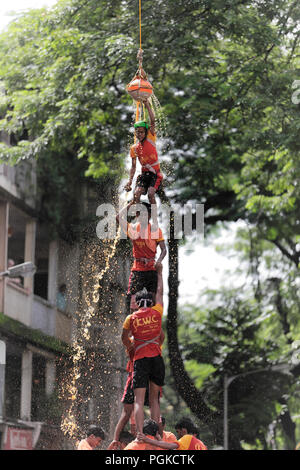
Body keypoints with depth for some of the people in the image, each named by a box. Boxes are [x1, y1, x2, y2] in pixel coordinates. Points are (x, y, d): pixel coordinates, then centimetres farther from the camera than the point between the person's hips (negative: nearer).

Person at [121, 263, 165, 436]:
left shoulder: (131, 318, 5)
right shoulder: (157, 312, 7)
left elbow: (125, 338, 19)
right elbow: (160, 292, 23)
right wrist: (159, 272, 37)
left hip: (140, 359, -2)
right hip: (157, 358, 2)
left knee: (139, 400, -6)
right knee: (154, 398, 13)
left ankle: (140, 435, -19)